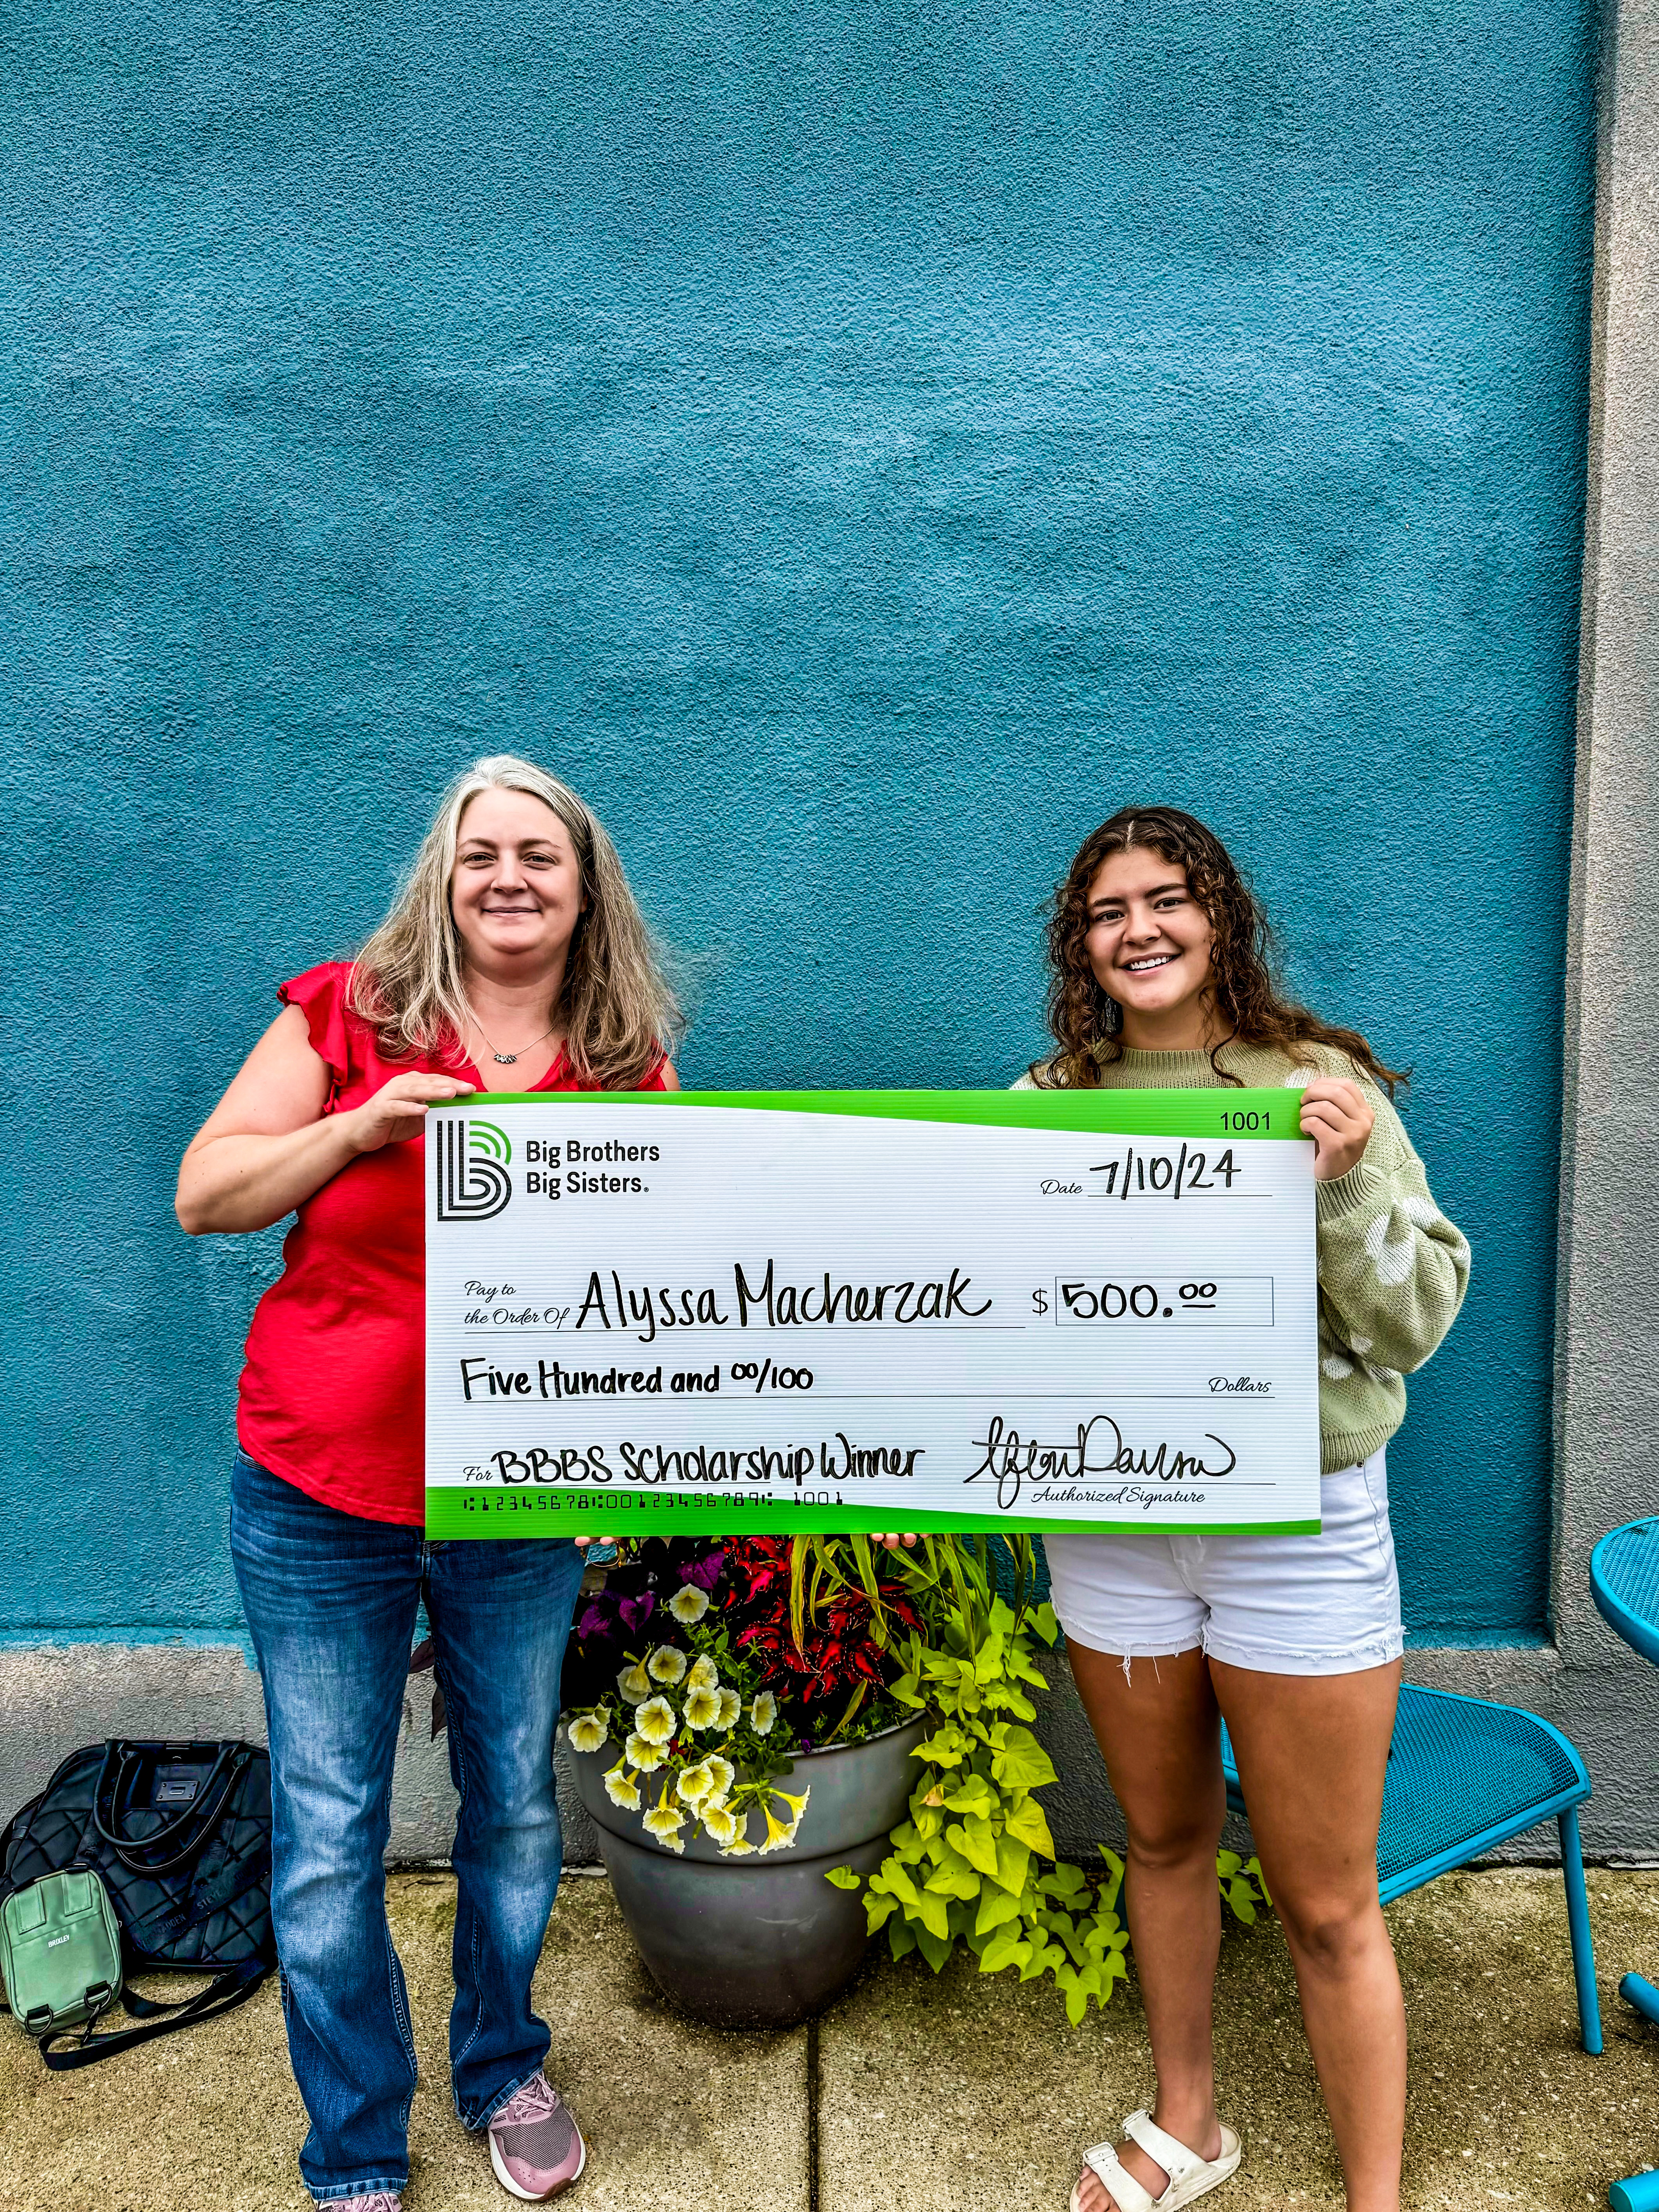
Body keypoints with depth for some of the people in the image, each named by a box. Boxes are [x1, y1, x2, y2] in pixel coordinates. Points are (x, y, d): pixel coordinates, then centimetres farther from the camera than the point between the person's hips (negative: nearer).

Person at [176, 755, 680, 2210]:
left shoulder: (631, 1067, 0)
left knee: (517, 1805, 17)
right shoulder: (349, 1014, -4)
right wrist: (364, 1127, -19)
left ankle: (503, 2068, 45)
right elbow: (203, 1196, -6)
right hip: (321, 1496, -1)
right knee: (328, 1838, 9)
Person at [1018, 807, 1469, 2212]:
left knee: (1327, 1905, 8)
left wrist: (1345, 1184, -22)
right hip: (1112, 1519, 3)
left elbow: (1418, 1322, -8)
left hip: (1299, 1523, -3)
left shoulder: (1320, 1086, -6)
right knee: (1165, 1840, 22)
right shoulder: (1048, 1105, 2)